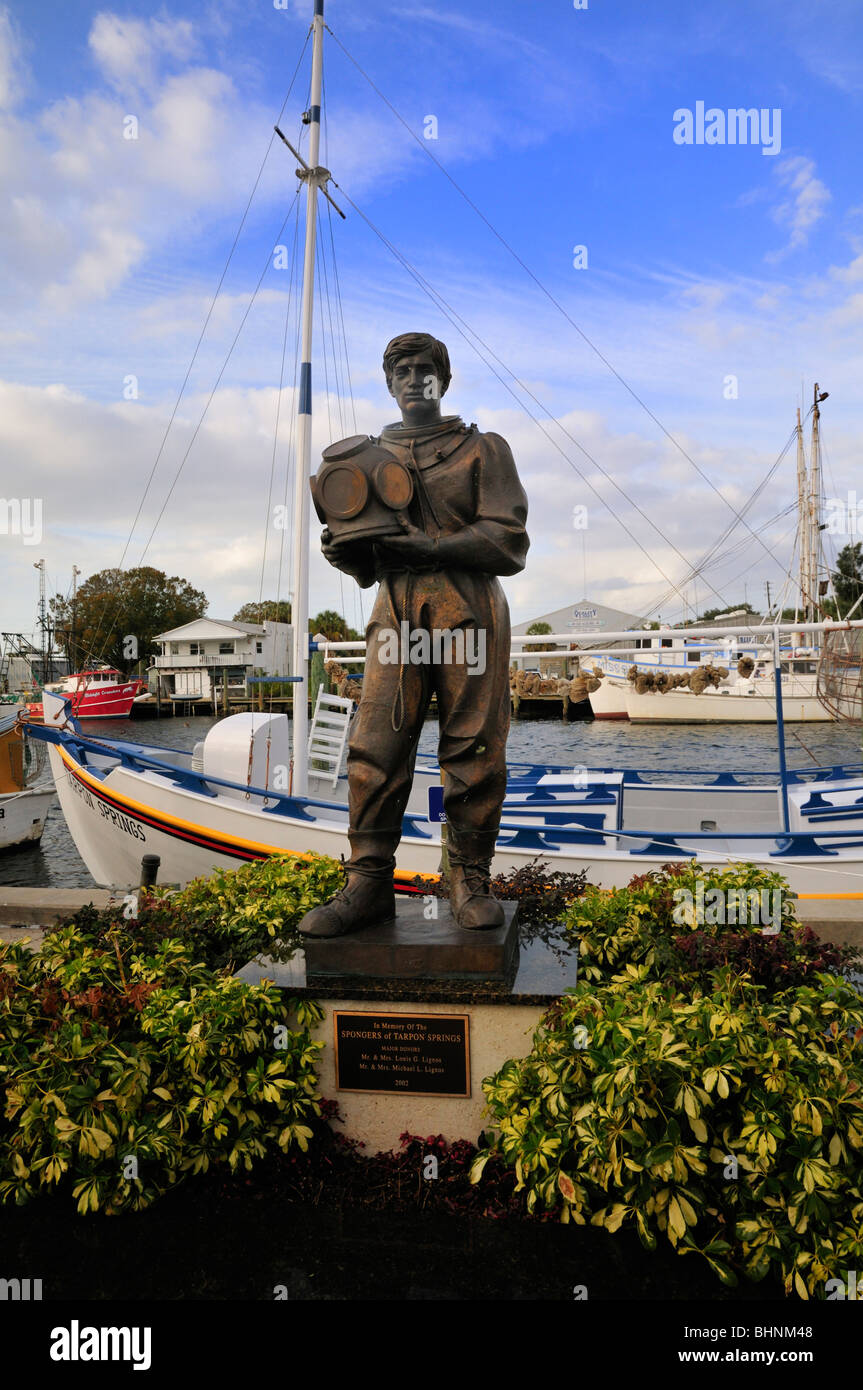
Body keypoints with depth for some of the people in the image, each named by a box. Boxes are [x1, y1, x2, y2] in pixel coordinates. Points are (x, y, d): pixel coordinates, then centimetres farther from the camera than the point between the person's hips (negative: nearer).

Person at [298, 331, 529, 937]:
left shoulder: (484, 449, 11)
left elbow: (508, 541, -2)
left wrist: (426, 547, -12)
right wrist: (345, 549, -2)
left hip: (470, 614, -2)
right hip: (397, 613, 3)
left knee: (475, 751, -2)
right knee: (376, 749, -6)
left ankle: (471, 881, 10)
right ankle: (369, 883, 3)